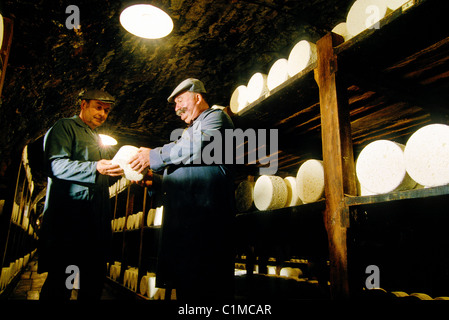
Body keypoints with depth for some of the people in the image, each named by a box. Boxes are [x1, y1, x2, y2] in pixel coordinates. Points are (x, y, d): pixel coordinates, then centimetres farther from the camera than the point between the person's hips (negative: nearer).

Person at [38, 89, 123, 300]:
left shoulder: (97, 140, 28)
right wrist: (96, 168, -26)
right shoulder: (65, 127, 3)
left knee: (93, 282, 9)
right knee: (60, 281, -6)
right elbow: (55, 165, -15)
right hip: (69, 217, -8)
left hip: (96, 222, 8)